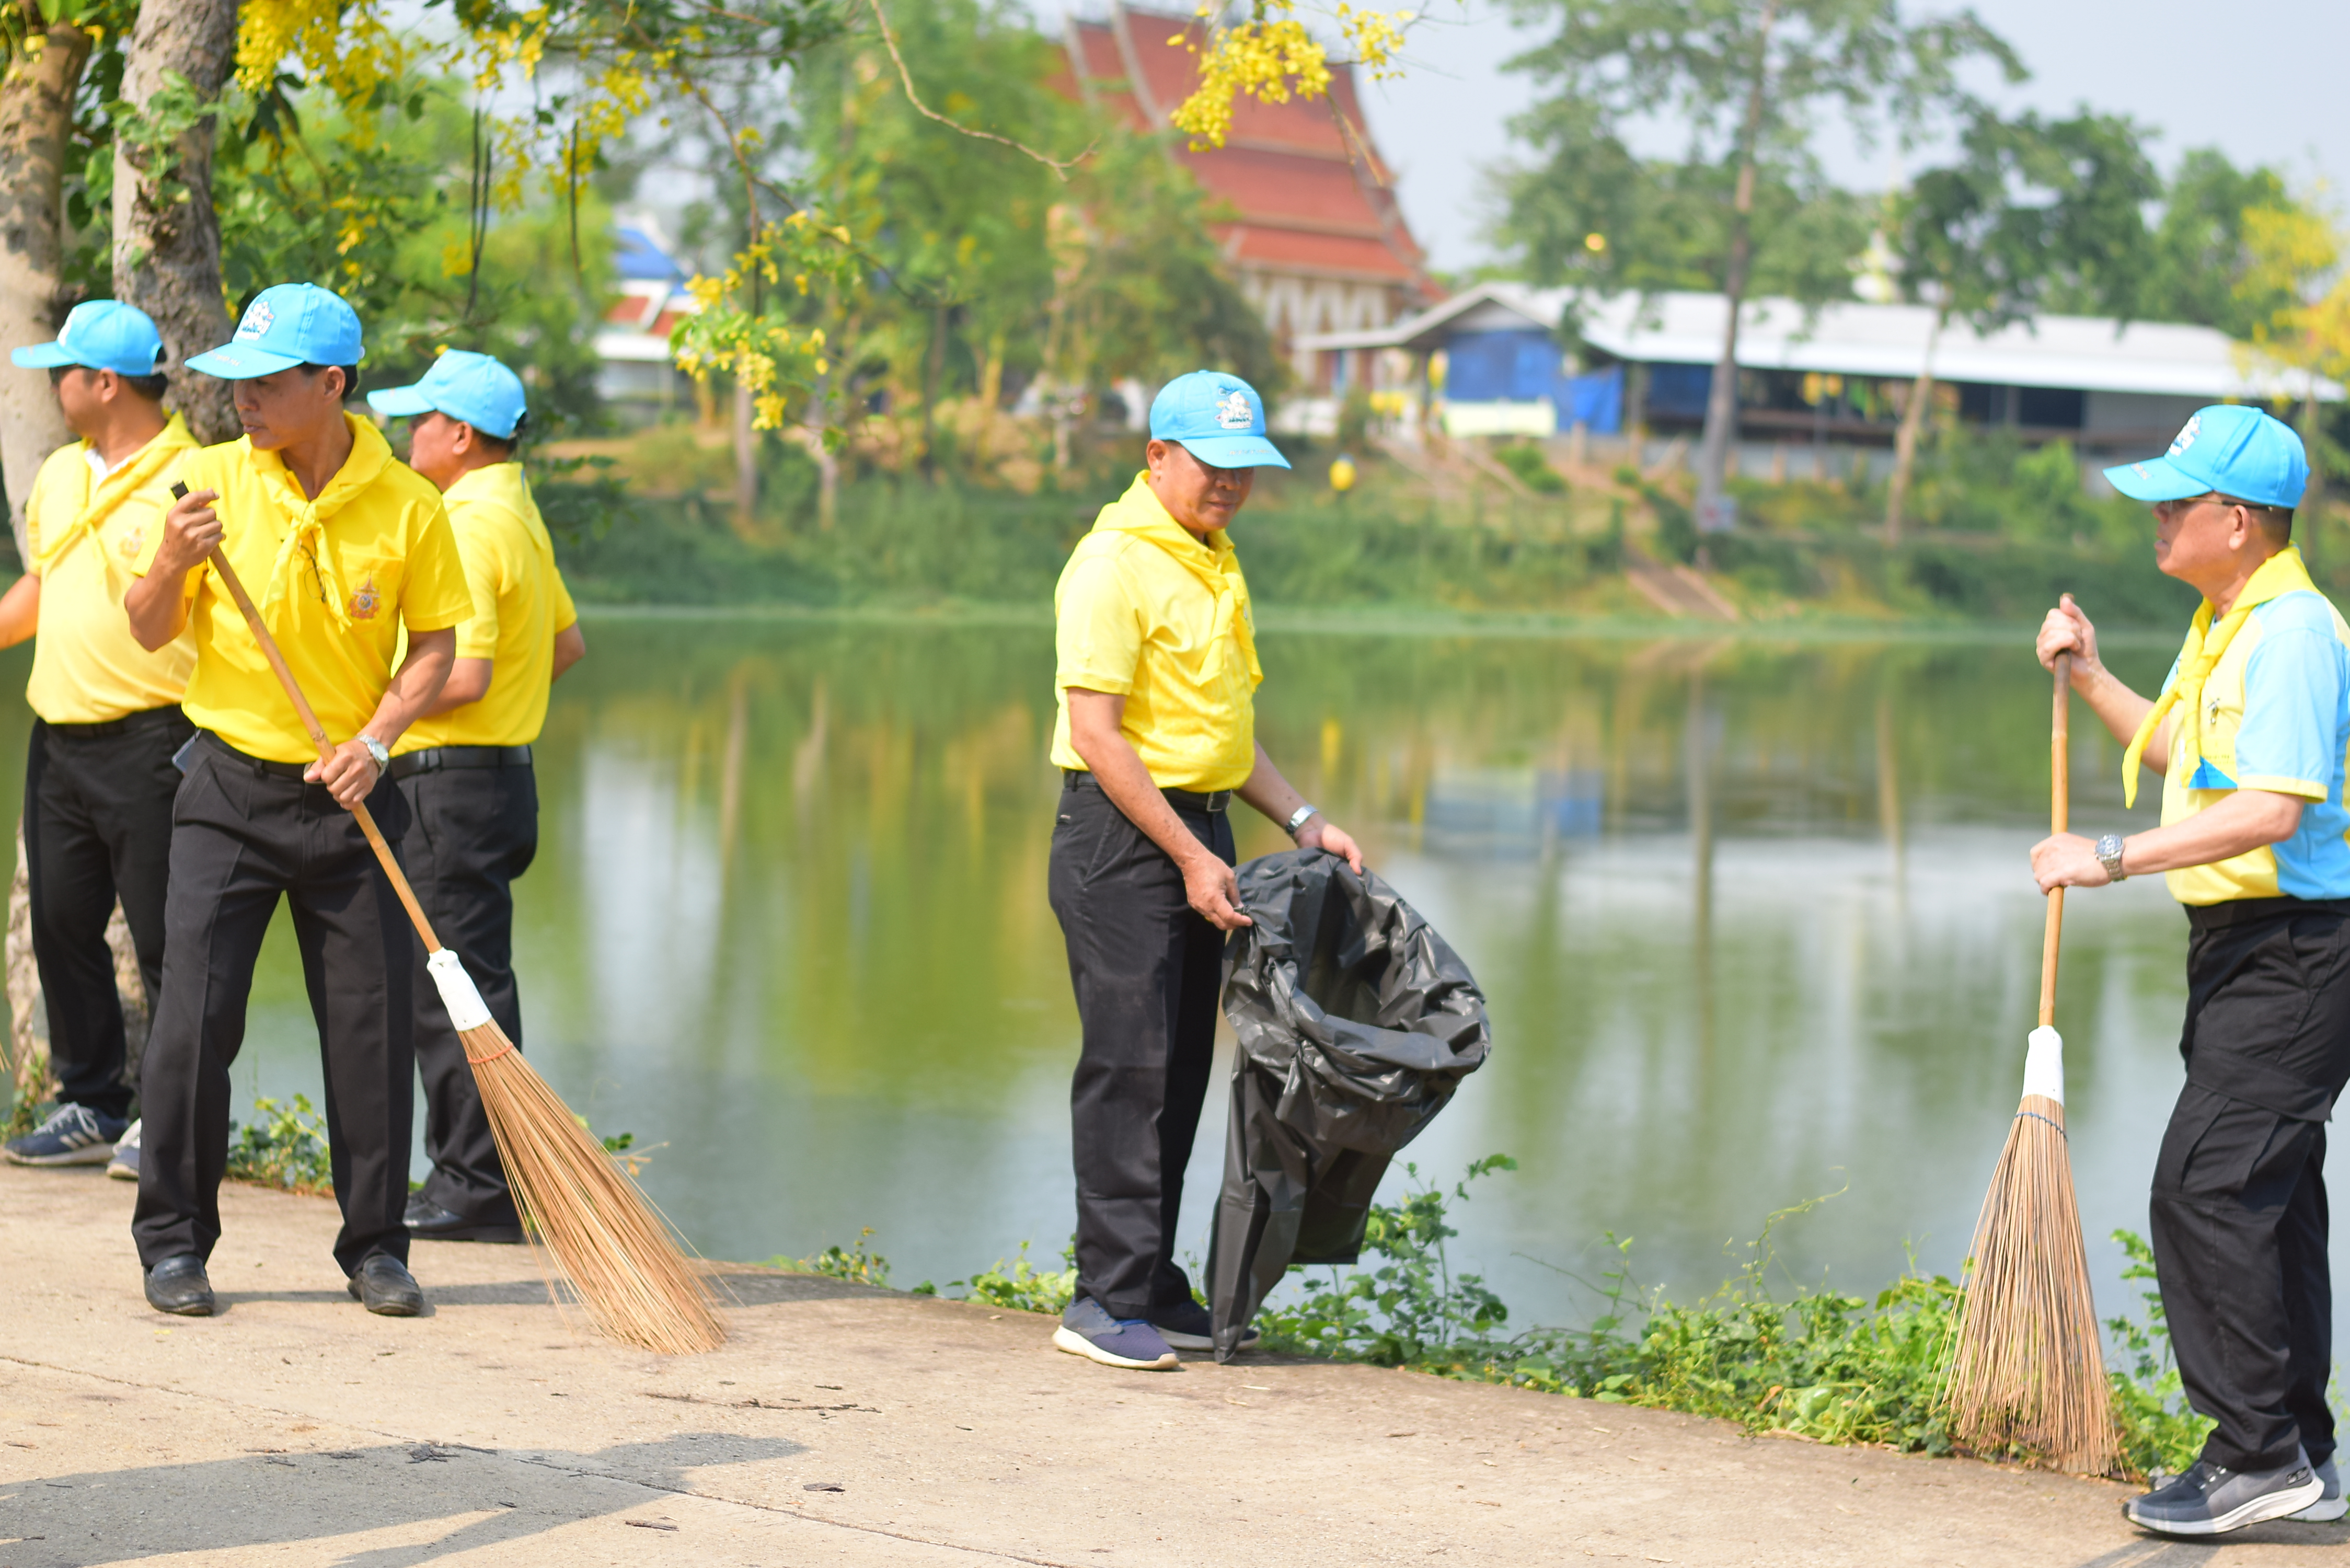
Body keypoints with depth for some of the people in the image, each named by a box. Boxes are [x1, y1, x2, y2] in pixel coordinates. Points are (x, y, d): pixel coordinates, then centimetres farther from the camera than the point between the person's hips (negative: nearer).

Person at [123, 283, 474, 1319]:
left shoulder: (407, 506, -5)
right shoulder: (214, 481, -4)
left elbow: (437, 645, 3)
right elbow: (150, 633, 0)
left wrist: (376, 739, -11)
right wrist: (171, 560, -20)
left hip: (350, 797, 0)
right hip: (231, 788, 0)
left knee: (373, 1027, 2)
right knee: (195, 1019, -5)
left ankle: (376, 1245, 14)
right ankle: (175, 1241, 9)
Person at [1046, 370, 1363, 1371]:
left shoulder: (1215, 562, 16)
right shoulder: (1114, 564, -13)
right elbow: (1096, 734, -18)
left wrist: (1301, 821, 14)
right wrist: (1189, 856, -19)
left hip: (1198, 837, 9)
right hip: (1122, 837, -9)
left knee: (1181, 1070, 10)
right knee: (1130, 1065, -9)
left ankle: (1154, 1290, 16)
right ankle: (1107, 1303, -6)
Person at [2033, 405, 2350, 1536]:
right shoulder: (2227, 625, 14)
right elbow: (2178, 751, 29)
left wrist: (2114, 858, -27)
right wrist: (2090, 678, 16)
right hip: (2245, 947, 11)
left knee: (2206, 1188, -13)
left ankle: (2258, 1452, -7)